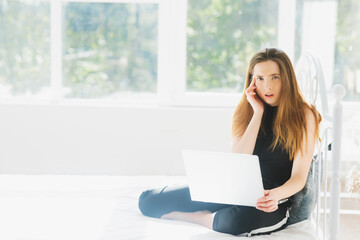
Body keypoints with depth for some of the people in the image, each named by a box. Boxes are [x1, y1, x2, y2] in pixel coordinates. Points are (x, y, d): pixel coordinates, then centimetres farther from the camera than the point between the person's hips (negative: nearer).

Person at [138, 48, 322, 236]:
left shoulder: (303, 116, -8)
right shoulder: (246, 110, 5)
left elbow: (299, 178, -12)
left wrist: (275, 195, -34)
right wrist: (258, 113, -11)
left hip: (275, 200, -5)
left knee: (239, 220, -43)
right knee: (148, 200, -1)